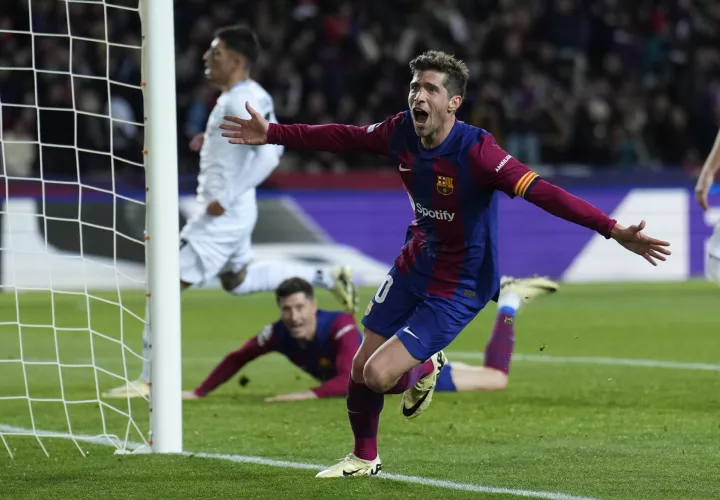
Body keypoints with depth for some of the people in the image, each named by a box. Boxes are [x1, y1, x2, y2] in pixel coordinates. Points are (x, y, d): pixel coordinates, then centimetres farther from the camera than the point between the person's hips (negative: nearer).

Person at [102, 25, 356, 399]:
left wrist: (226, 197, -26)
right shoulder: (251, 96, 10)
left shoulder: (240, 102, -19)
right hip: (231, 212, 11)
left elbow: (269, 154, -28)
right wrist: (212, 141, 13)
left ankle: (149, 380, -8)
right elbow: (269, 141, 22)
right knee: (238, 281, 30)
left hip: (223, 215, -11)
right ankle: (326, 278, 29)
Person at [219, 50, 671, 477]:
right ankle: (364, 459, 38)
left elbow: (542, 192, -38)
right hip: (415, 264, 6)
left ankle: (425, 371, 23)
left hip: (458, 288, -6)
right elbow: (343, 138, 6)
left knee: (379, 375, -14)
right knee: (360, 368, 10)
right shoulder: (402, 131, -11)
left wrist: (613, 230, -47)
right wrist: (272, 134, 12)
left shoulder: (476, 151, -30)